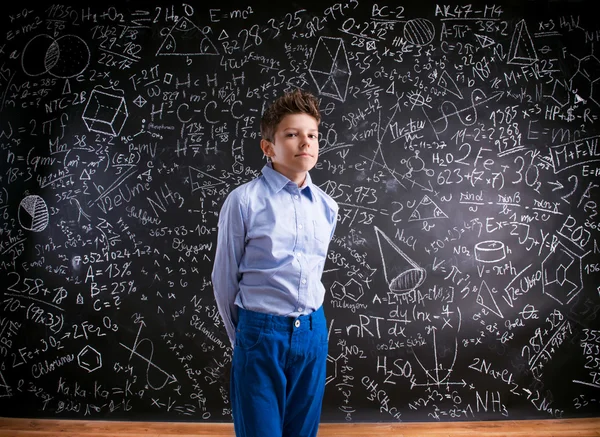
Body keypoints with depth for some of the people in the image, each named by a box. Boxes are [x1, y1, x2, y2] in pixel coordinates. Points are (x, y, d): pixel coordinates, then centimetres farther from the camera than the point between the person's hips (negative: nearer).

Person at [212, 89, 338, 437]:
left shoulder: (327, 207, 3)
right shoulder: (244, 201, -11)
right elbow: (225, 279, -1)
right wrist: (242, 336, 9)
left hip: (313, 333, 5)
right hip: (262, 334, -4)